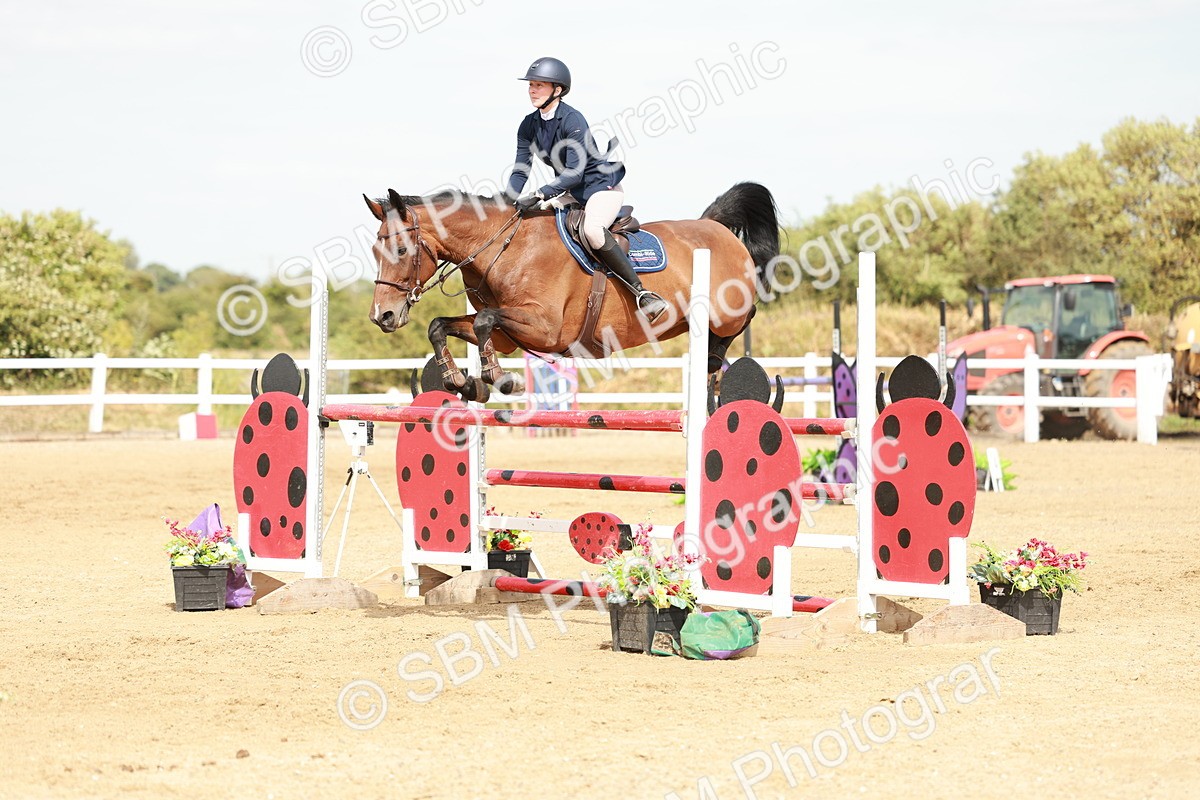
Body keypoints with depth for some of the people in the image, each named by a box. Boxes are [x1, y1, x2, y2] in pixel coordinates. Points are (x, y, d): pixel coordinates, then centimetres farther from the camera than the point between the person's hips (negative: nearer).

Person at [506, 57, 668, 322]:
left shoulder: (572, 121, -22)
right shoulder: (529, 126, 1)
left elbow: (574, 173, -27)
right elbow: (520, 170, 2)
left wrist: (539, 196, -36)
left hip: (602, 185, -9)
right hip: (571, 192, 9)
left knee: (592, 230, -35)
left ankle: (641, 292, -32)